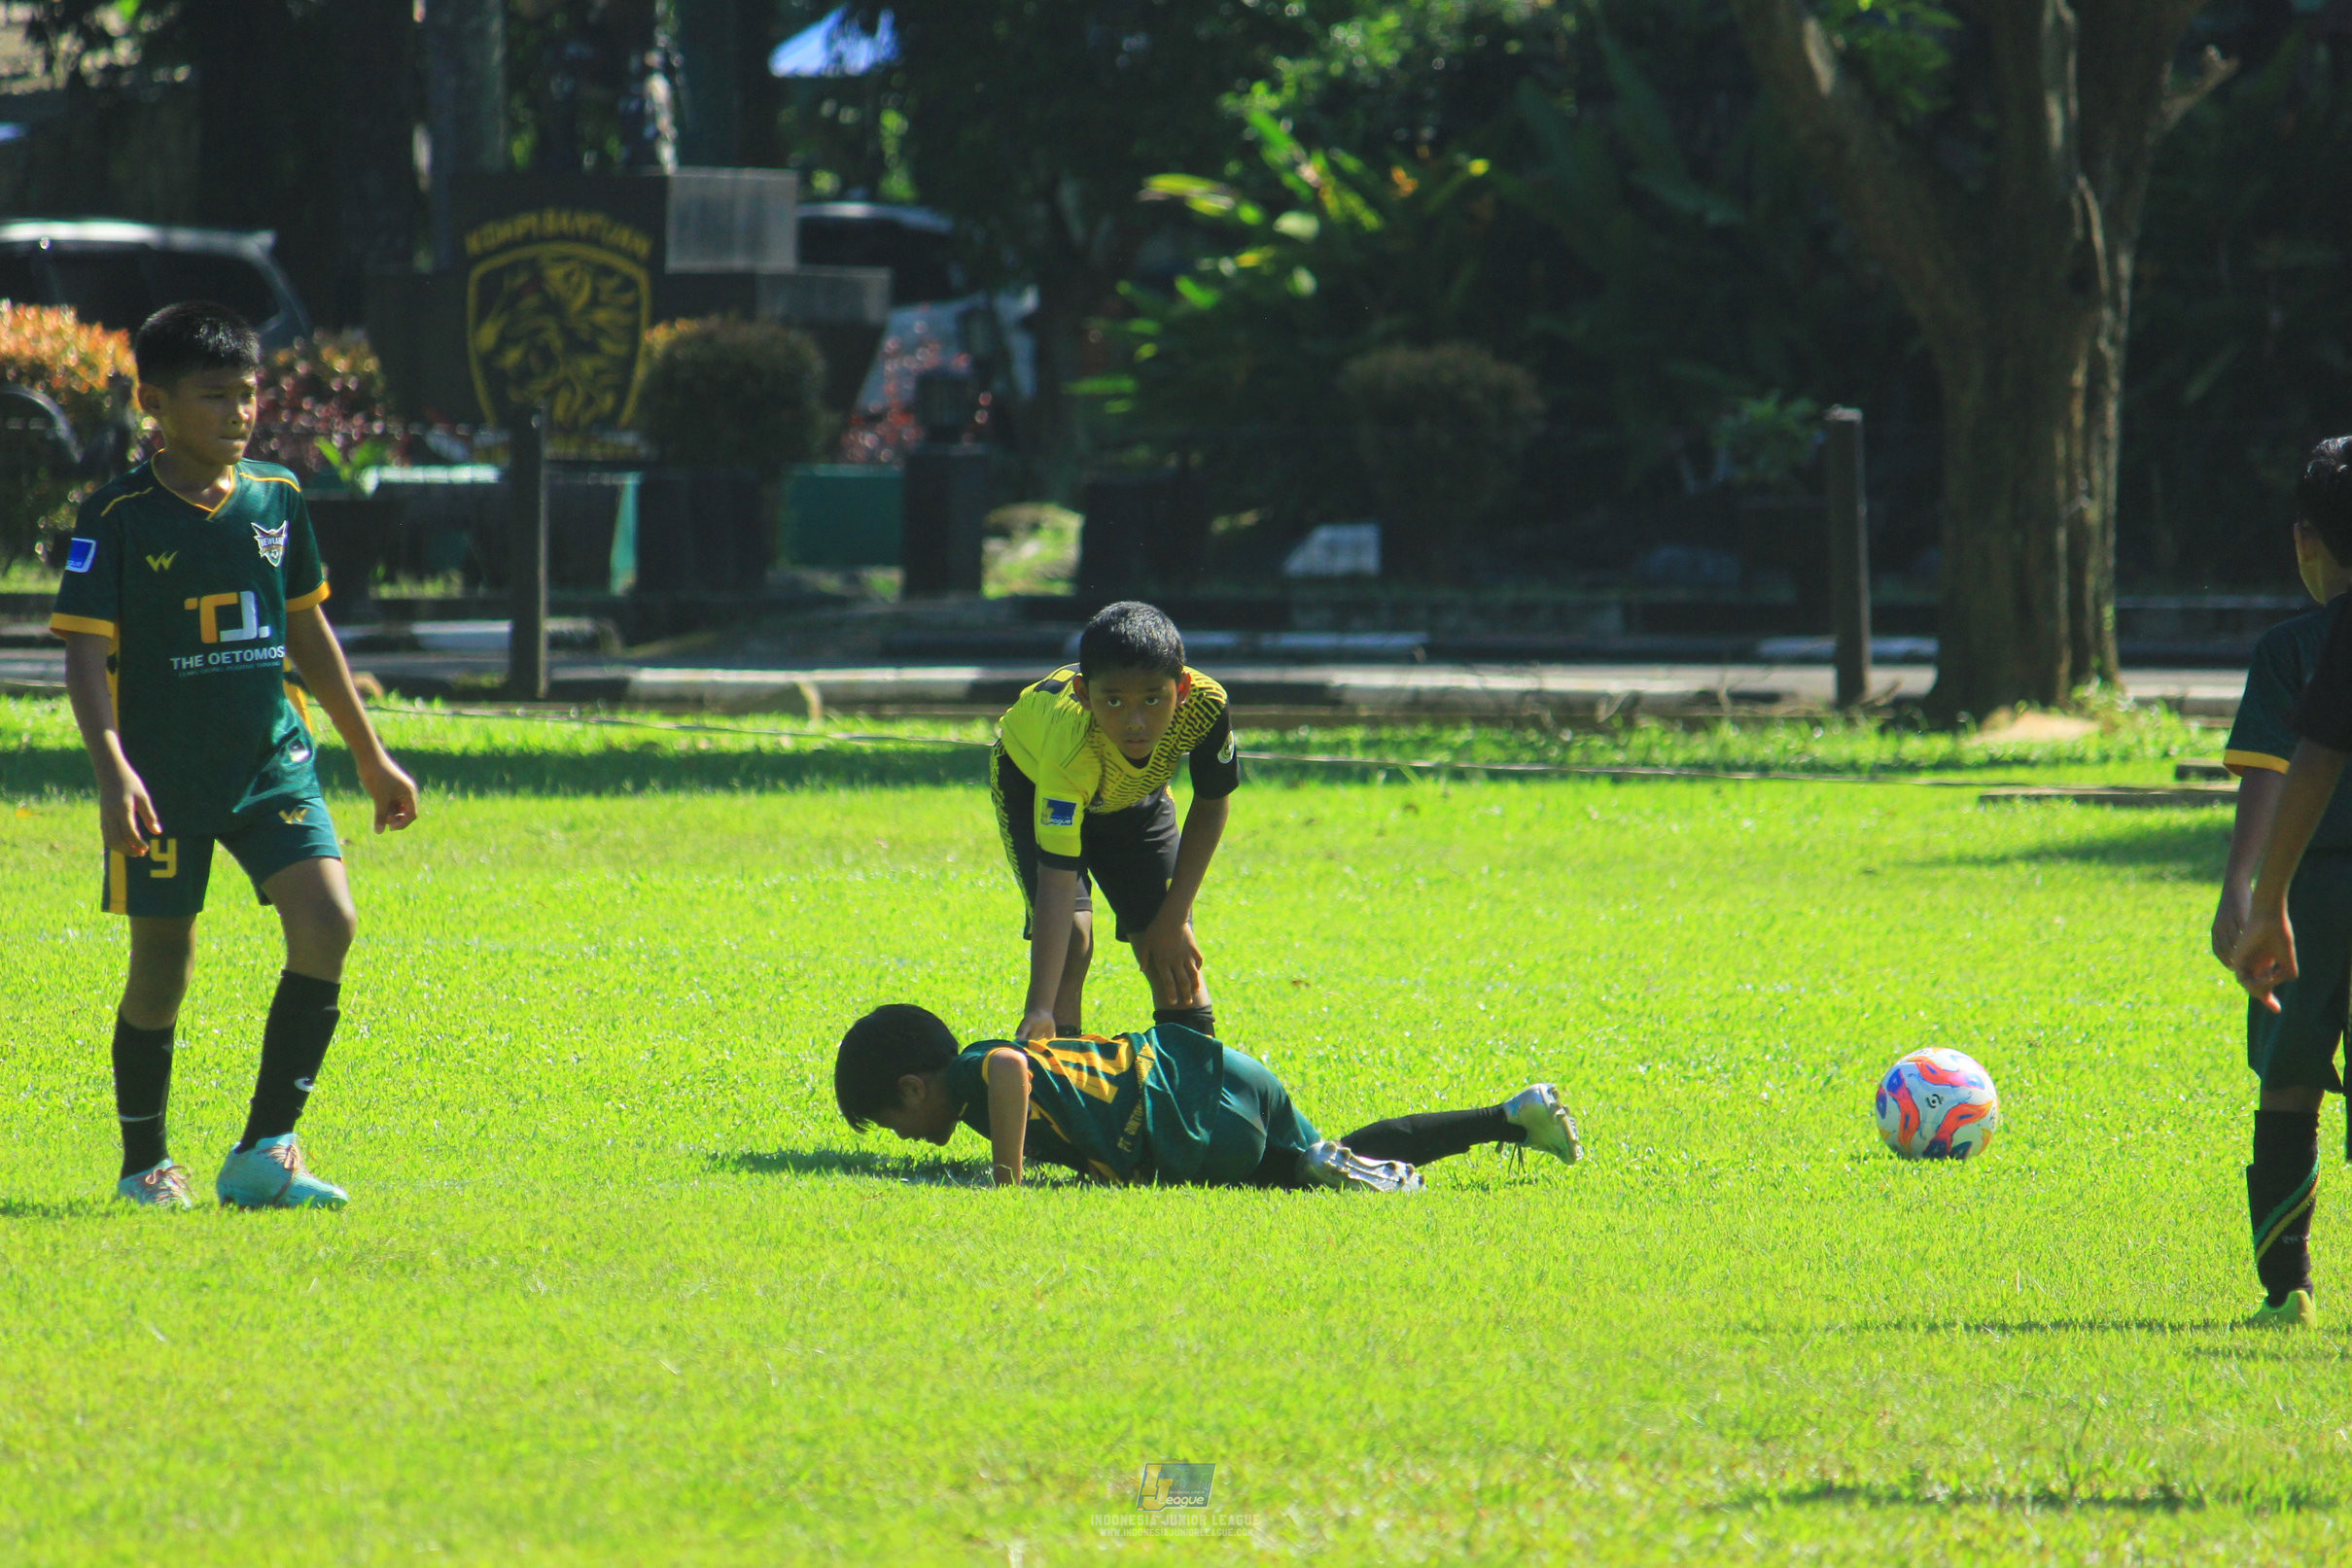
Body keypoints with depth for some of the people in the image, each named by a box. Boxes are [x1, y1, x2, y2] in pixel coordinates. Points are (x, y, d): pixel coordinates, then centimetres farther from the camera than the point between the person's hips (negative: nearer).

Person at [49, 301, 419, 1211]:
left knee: (327, 925, -14)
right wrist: (111, 768, -27)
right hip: (165, 776, -4)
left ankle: (264, 1151, -8)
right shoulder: (119, 519, -8)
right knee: (162, 964, 3)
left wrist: (370, 755, 21)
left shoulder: (276, 500, 6)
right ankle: (145, 1166, 21)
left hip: (271, 761, 4)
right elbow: (86, 652, -12)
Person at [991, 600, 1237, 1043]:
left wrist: (1173, 918, -15)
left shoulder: (1205, 705, -36)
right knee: (1071, 942, -22)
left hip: (1135, 789, 3)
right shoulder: (1071, 749, -46)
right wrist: (1038, 1011, -56)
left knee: (1170, 953, -3)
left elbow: (1210, 807, -14)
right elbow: (1056, 885, -48)